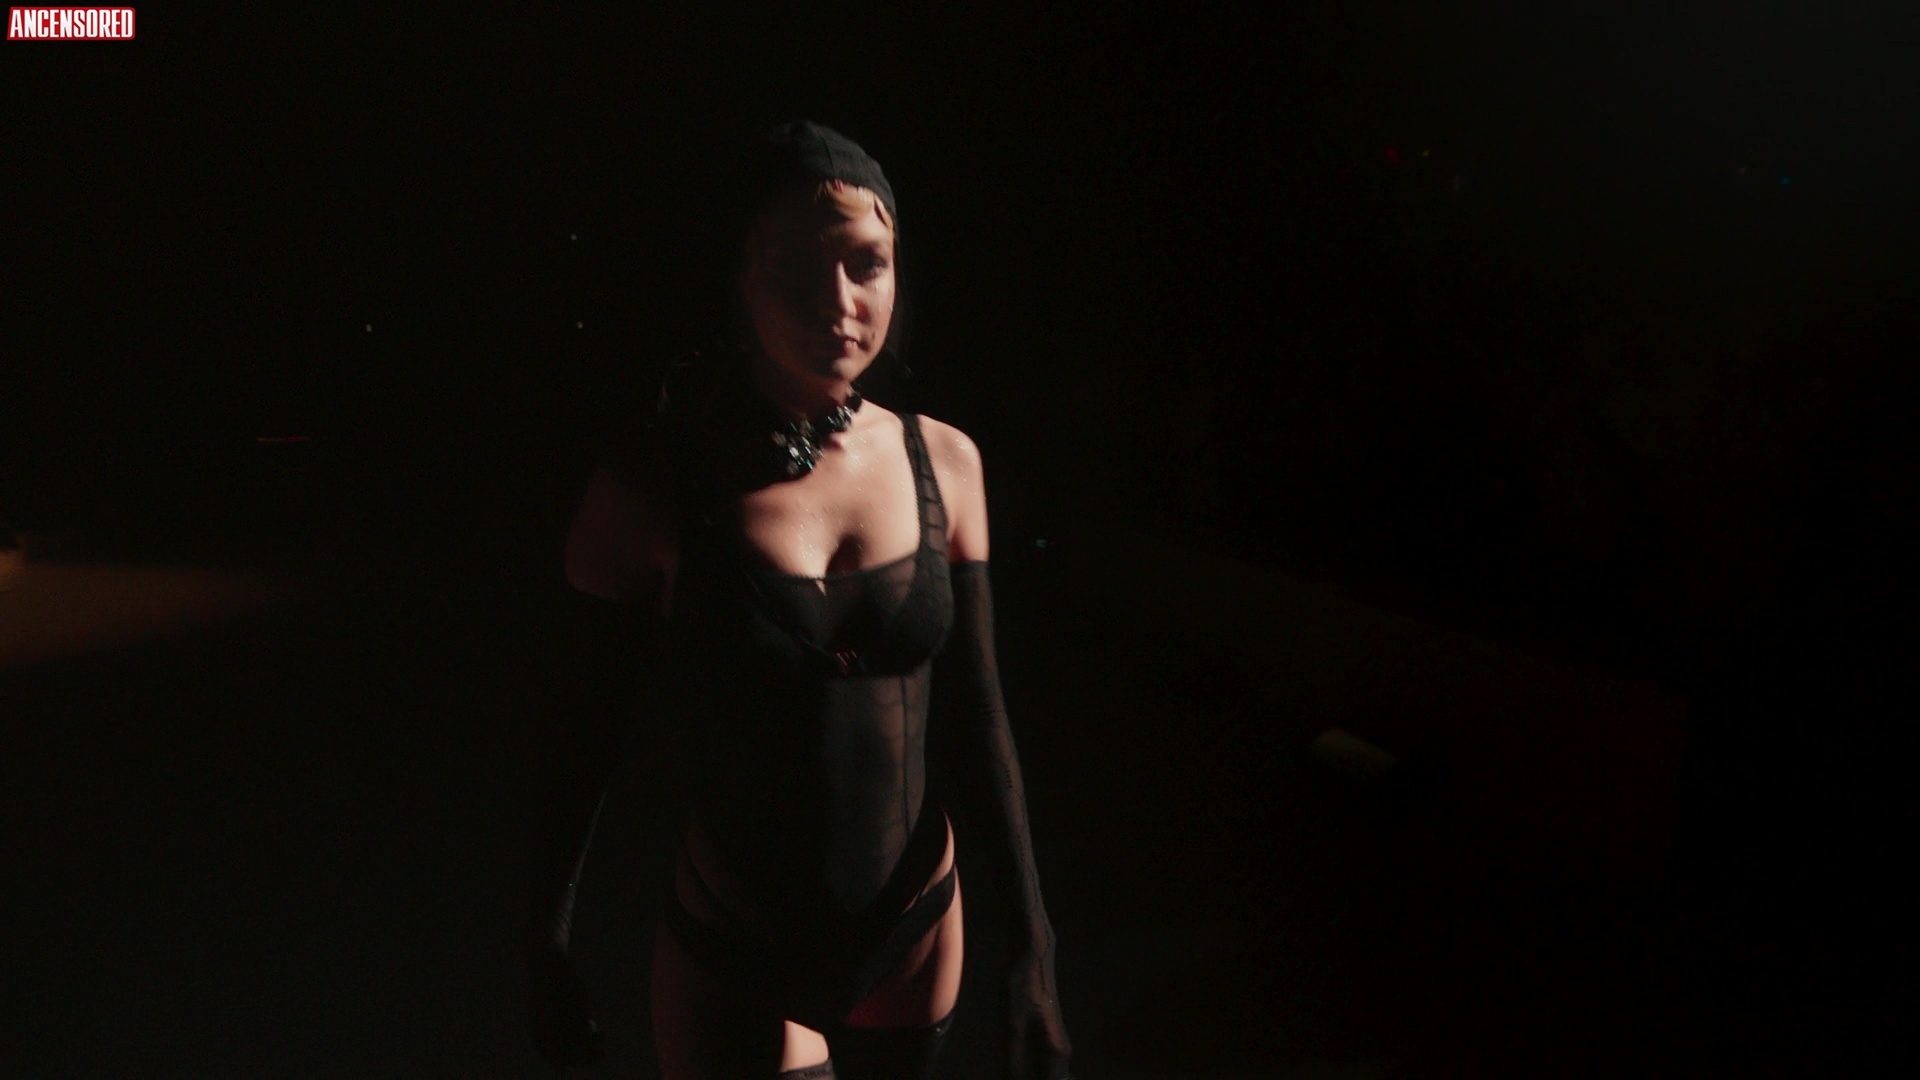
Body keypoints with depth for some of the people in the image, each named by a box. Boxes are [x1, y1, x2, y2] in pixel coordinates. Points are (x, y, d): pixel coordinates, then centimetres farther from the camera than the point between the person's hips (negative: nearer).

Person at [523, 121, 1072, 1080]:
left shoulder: (942, 463, -6)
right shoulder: (652, 488, -16)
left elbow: (974, 720, -4)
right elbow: (584, 735, -7)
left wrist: (1030, 956, -5)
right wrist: (548, 957, 0)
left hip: (916, 936, 4)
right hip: (736, 969, -3)